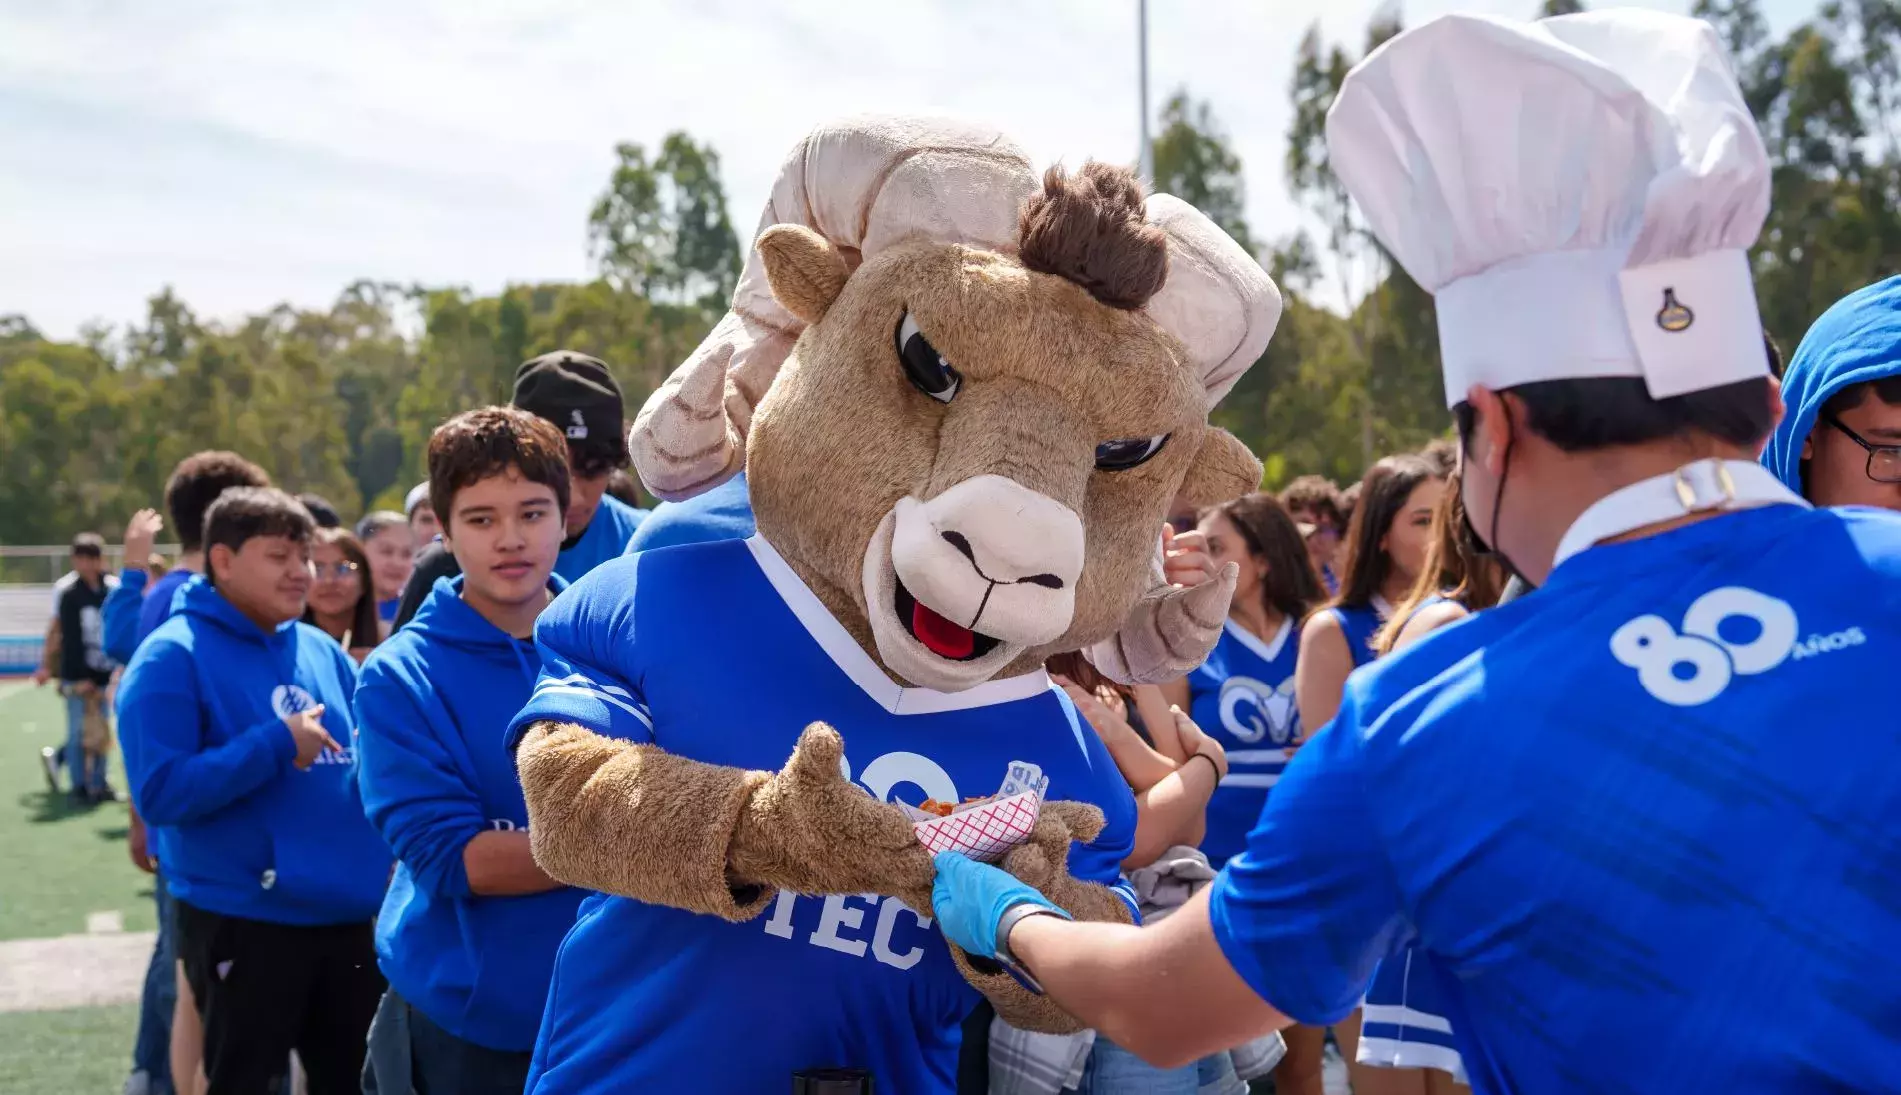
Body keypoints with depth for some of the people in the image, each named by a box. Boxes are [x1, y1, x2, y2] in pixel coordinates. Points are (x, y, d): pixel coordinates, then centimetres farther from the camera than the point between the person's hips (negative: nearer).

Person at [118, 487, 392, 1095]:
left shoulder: (322, 651, 9)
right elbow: (160, 792, -19)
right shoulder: (173, 657, -10)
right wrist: (275, 744, -19)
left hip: (348, 916, 6)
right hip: (242, 923, -6)